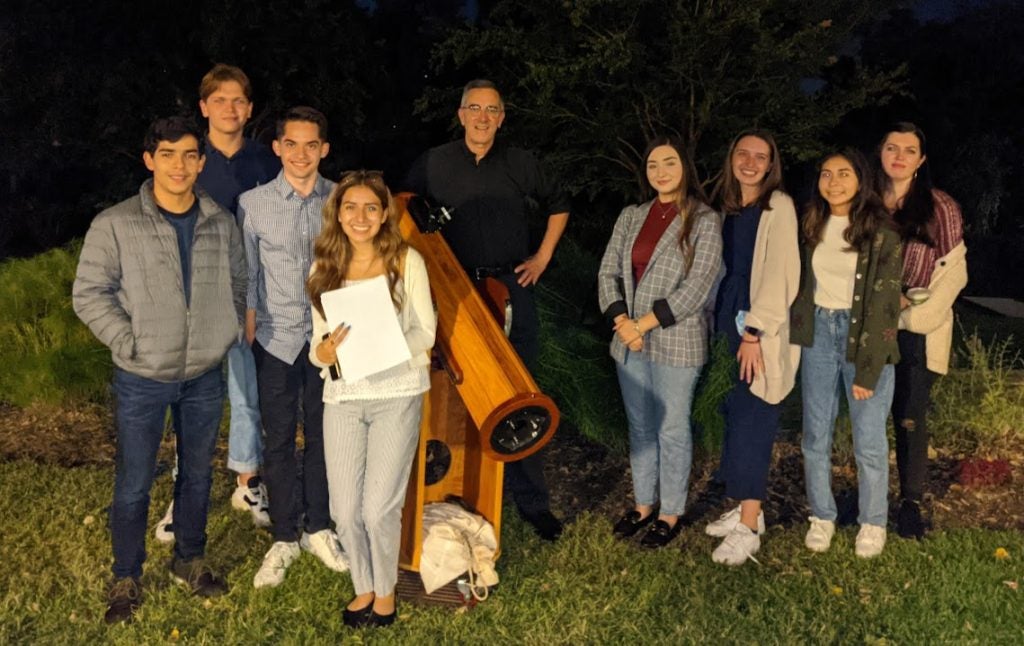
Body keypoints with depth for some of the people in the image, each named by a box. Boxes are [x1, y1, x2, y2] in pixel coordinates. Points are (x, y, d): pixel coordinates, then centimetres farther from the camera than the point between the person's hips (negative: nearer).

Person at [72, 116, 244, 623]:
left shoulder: (221, 225, 1)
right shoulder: (115, 224, -10)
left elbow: (237, 286, 12)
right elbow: (88, 293, -7)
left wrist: (228, 335, 2)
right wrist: (128, 343, -14)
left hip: (205, 377, 3)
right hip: (142, 380, -3)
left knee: (198, 474, 16)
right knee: (133, 485, 6)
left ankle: (190, 560, 36)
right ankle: (126, 578, 25)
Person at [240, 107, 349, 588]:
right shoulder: (253, 204, -3)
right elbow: (246, 277, 1)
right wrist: (247, 334, 0)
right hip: (276, 338, -1)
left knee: (323, 435, 11)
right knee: (279, 440, 7)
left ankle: (318, 528, 28)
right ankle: (284, 538, 22)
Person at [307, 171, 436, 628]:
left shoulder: (407, 261, -3)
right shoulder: (324, 270, 7)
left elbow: (426, 331, -3)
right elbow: (318, 340, 8)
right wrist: (324, 352, -15)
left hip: (396, 395, -3)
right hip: (342, 398, 3)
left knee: (379, 509, -2)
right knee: (344, 511, 5)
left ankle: (385, 591, 25)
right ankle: (363, 587, 32)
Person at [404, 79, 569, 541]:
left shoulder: (520, 164, 6)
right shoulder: (433, 164, 3)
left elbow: (558, 207, 21)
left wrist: (542, 257, 12)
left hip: (511, 290, 1)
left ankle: (533, 502, 12)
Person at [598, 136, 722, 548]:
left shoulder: (703, 221, -5)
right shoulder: (631, 216, 9)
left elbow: (697, 287, -13)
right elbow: (608, 272, 7)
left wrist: (645, 323, -14)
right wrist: (622, 322, -9)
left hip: (675, 341, -5)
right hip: (630, 340, 5)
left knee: (672, 429, 4)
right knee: (640, 427, 14)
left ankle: (671, 514, 19)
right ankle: (643, 505, 29)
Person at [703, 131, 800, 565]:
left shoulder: (779, 206, -5)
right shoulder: (726, 207, 14)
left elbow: (781, 274, -13)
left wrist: (754, 331, -17)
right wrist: (723, 326, 7)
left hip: (760, 333, -6)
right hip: (729, 327, 6)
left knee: (751, 423, -5)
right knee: (735, 419, 9)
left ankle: (748, 528, 2)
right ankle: (745, 507, 21)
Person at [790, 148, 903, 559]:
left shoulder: (881, 232, -9)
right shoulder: (811, 227, 6)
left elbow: (884, 303, -11)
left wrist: (867, 369, -15)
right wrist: (796, 337, 3)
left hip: (864, 336, -4)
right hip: (819, 333, 4)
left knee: (869, 441, 2)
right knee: (815, 436, 8)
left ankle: (872, 523, 20)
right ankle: (822, 517, 23)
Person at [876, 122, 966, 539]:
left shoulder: (940, 208, -2)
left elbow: (953, 271, -4)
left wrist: (914, 313, -13)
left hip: (918, 331, -3)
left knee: (909, 418, -2)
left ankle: (911, 502, 10)